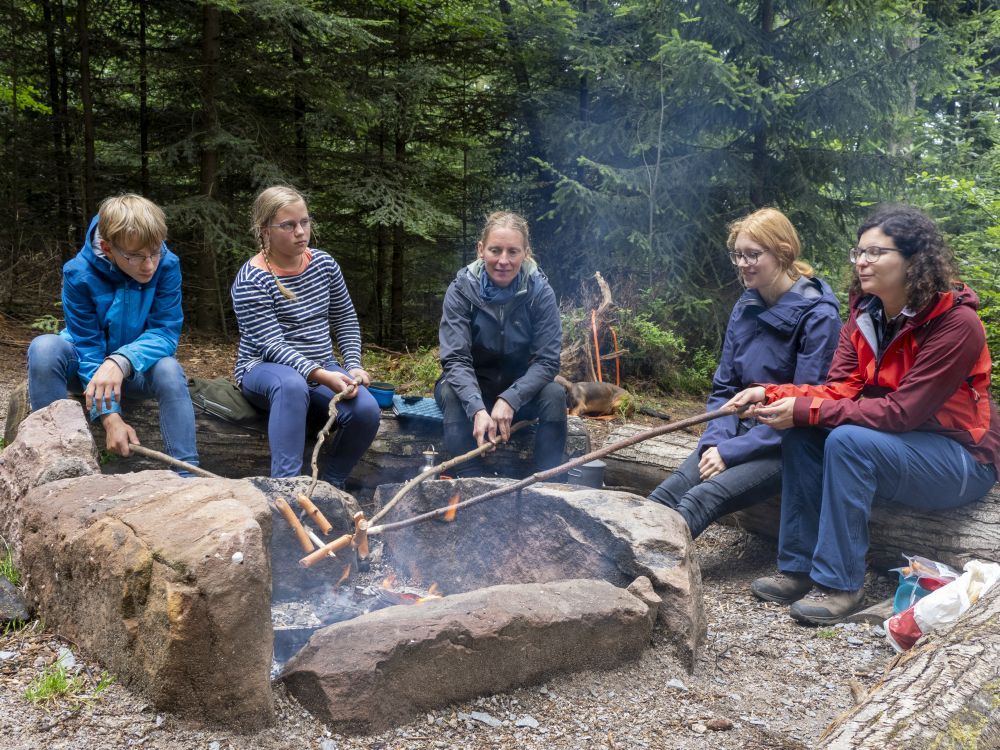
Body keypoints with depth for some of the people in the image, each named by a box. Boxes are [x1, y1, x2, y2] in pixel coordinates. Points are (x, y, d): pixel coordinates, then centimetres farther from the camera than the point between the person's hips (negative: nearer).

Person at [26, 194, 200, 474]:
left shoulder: (167, 266, -21)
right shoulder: (80, 274, -23)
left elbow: (166, 332, -22)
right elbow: (88, 348, -22)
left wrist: (121, 361, -43)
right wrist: (110, 416, -32)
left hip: (137, 368, 0)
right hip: (89, 366, 0)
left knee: (169, 370, -33)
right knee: (44, 348, -31)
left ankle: (186, 475, -29)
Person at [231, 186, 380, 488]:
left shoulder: (324, 264, 5)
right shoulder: (251, 280, -13)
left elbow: (346, 319, 14)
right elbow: (272, 345, -20)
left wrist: (353, 365, -2)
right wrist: (320, 375, -33)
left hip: (322, 369, 5)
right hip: (265, 369, -5)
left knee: (366, 410, -25)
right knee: (292, 384, -42)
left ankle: (329, 485, -4)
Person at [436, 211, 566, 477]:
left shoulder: (540, 291, -15)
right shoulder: (462, 288, -17)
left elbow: (547, 361, -18)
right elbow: (455, 359, -24)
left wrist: (510, 400, -34)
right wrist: (477, 409, -42)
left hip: (521, 388, 1)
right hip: (472, 387, 0)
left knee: (555, 394, -28)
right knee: (451, 394, -32)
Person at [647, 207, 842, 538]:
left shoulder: (818, 315, -13)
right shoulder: (745, 308, 8)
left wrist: (732, 451, -18)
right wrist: (715, 442, -8)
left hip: (788, 446, -6)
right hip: (742, 432, 6)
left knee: (702, 498, -30)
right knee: (665, 495, -20)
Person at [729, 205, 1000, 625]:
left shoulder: (956, 322, -23)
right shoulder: (864, 315, -1)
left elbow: (901, 411, -27)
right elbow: (840, 390, -6)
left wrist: (805, 410, -29)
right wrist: (772, 395, -23)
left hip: (961, 462, -7)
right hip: (894, 444, 7)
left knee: (848, 441, -31)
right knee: (801, 433, -16)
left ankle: (841, 583, -20)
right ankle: (799, 568, -9)